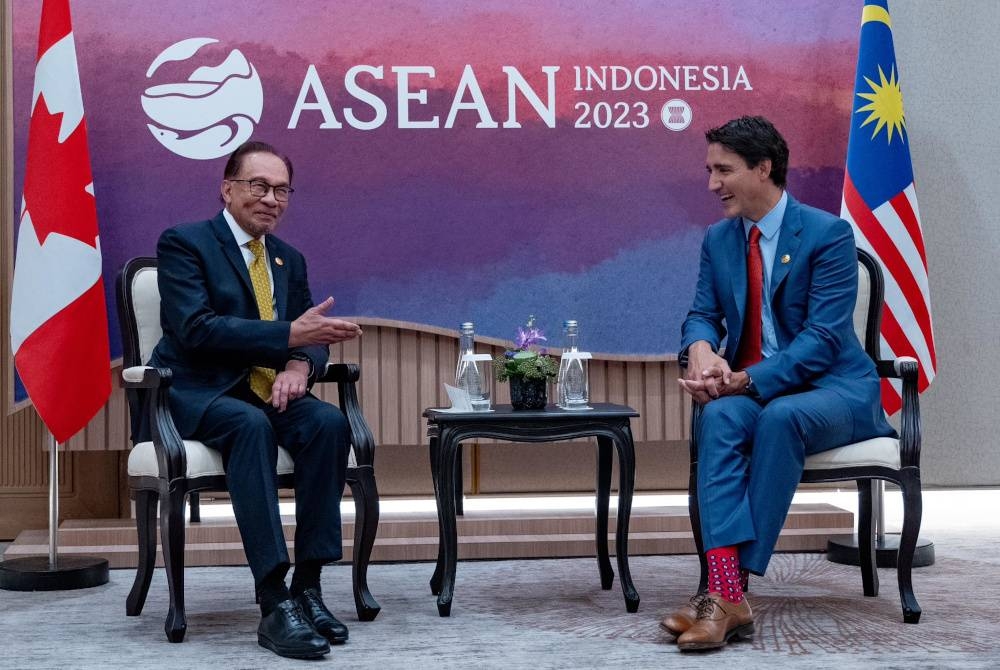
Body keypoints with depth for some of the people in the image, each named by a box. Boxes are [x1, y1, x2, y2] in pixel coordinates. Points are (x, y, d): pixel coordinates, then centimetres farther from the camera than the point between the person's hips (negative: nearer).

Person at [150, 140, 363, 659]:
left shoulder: (289, 260, 17)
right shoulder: (183, 243, -3)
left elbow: (310, 335, 13)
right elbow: (195, 328, -18)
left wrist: (300, 365, -13)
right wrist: (290, 334, -25)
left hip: (267, 392, 5)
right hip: (200, 394, -5)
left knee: (329, 422, -27)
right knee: (251, 424, -37)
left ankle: (307, 585, -23)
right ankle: (274, 603, -40)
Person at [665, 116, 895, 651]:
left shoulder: (828, 234, -10)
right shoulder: (718, 239, 9)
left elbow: (823, 337, -17)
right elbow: (703, 315, 8)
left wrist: (748, 380, -28)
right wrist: (700, 350, -19)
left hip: (833, 389, -4)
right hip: (753, 389, 4)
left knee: (780, 417, -38)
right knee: (720, 415, -31)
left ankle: (732, 589, -35)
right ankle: (726, 593, -42)